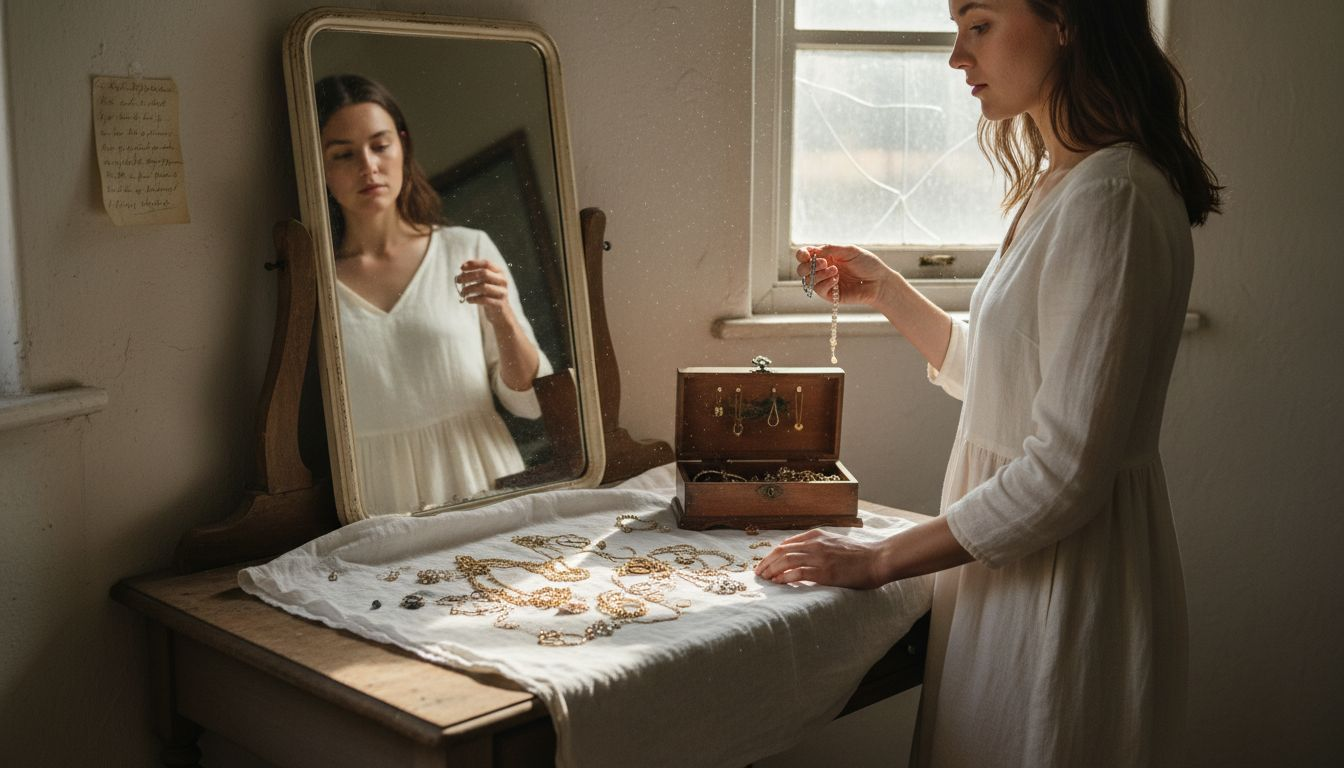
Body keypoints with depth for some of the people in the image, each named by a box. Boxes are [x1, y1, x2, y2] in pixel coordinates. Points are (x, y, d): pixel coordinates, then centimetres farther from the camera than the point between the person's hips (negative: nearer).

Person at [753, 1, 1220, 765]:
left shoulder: (1111, 198, -22)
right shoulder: (1060, 186, 10)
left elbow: (1064, 474, -24)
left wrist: (879, 559, -17)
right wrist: (886, 290, 11)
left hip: (1068, 580, -9)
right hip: (1015, 566, 9)